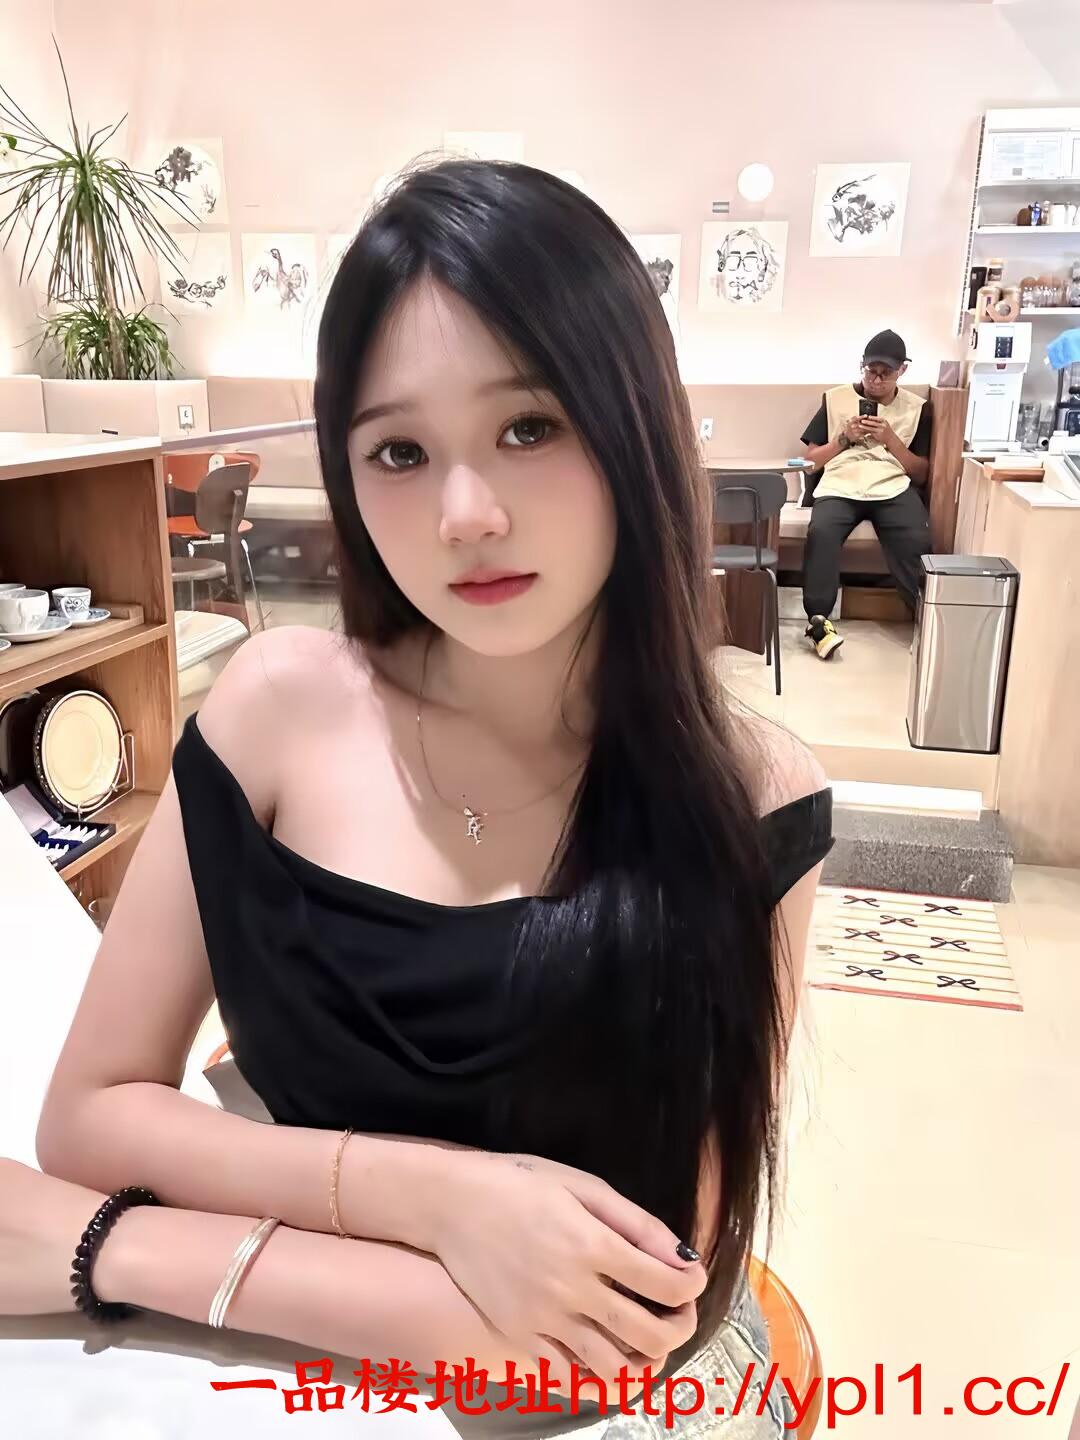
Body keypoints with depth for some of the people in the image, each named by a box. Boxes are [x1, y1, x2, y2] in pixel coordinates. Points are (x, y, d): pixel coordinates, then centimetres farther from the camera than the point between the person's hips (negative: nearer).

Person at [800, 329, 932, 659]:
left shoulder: (916, 408, 15)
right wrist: (844, 437, -2)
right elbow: (810, 460, 14)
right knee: (820, 532, -34)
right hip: (840, 487, 0)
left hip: (894, 488, 0)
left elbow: (921, 474, 11)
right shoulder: (835, 399, 14)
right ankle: (818, 619, -25)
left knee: (917, 540, -32)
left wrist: (890, 439, -3)